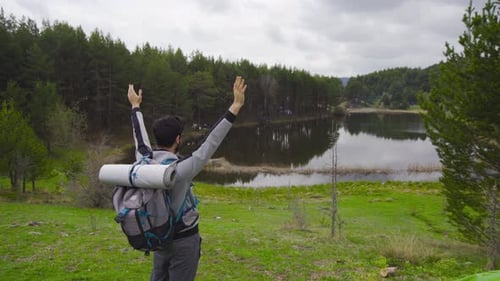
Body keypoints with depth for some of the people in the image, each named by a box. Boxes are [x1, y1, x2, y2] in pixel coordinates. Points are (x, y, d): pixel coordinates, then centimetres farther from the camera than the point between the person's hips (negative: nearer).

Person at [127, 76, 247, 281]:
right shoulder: (179, 170, -27)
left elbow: (140, 136, 8)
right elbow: (211, 142, -30)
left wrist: (136, 106, 25)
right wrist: (235, 106, -30)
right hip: (184, 241, -7)